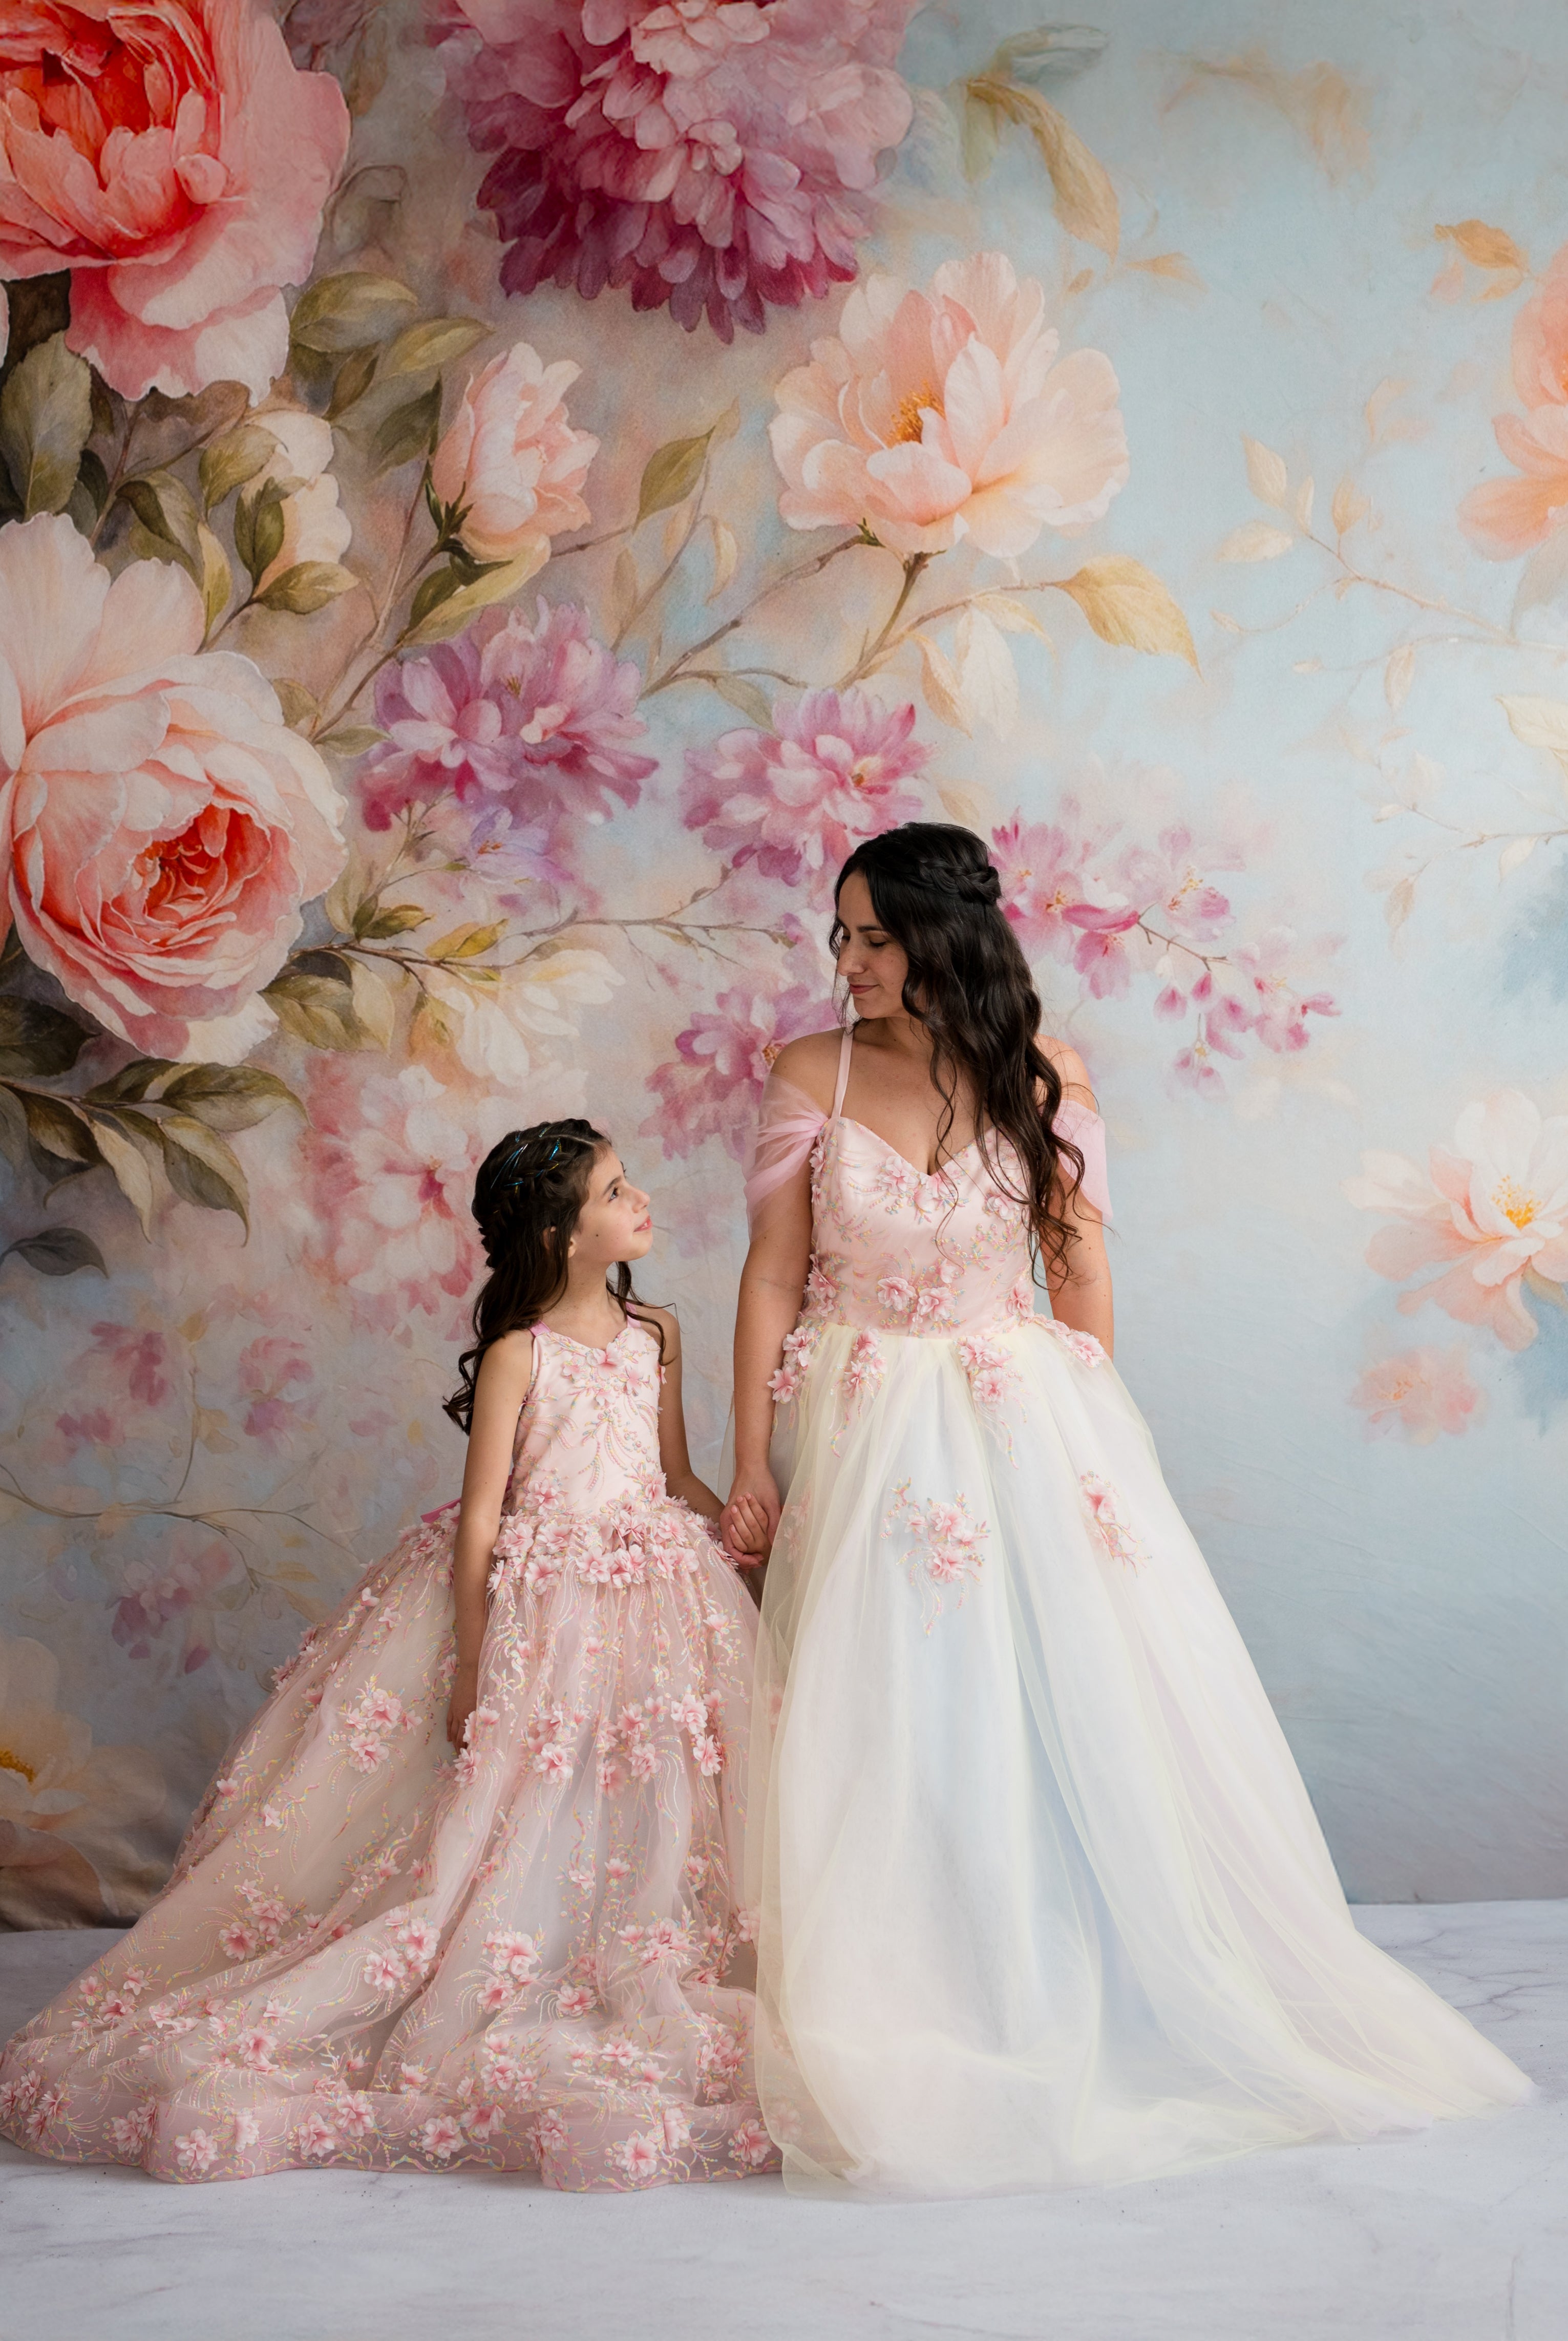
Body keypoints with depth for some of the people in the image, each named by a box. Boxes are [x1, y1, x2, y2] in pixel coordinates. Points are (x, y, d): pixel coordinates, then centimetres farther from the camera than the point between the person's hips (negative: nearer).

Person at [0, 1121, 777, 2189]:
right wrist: (472, 1667, -9)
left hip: (656, 1603, 5)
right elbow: (481, 1520, -7)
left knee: (644, 1816, 5)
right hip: (541, 1610, -5)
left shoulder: (656, 1333, 8)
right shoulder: (517, 1355, -8)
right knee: (527, 1820, -4)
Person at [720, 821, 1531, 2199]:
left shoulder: (1043, 1079, 0)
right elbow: (774, 1277, 0)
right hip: (865, 1443, 0)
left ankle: (1075, 2011, 18)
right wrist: (752, 1467, -4)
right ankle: (889, 2029, 11)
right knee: (875, 1731, 0)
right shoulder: (812, 1078, -1)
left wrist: (1094, 1443, 4)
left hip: (1025, 1426, 1)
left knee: (1071, 1710, 2)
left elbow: (1080, 1277, 5)